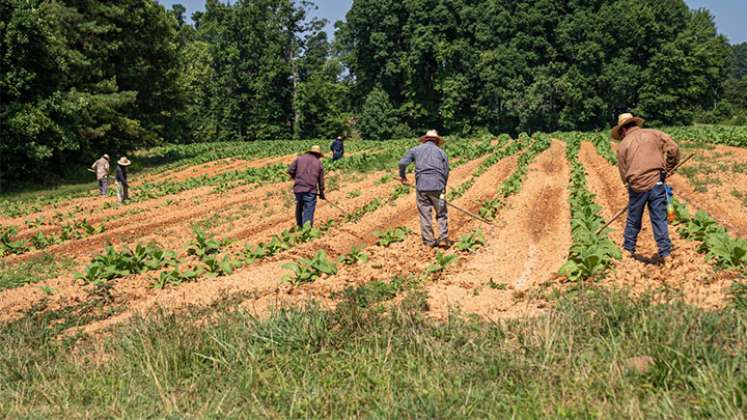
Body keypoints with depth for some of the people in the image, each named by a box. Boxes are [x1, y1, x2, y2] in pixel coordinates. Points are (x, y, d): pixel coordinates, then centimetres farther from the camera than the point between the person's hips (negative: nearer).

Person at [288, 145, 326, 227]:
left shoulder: (300, 158, 11)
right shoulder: (319, 163, 10)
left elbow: (290, 170, 4)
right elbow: (321, 180, 13)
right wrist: (322, 193, 25)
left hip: (298, 189, 2)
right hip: (310, 190, -2)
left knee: (299, 208, 20)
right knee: (308, 211, -2)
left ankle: (299, 226, 32)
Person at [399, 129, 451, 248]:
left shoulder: (416, 150, 11)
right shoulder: (441, 152, 11)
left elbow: (402, 163, 0)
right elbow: (446, 172, 9)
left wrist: (402, 176, 18)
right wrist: (443, 187, 19)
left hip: (421, 186, 0)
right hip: (437, 186, 0)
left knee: (425, 214, 7)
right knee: (441, 213, 11)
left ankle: (428, 241, 10)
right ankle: (444, 238, 4)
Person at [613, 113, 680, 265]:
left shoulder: (623, 144, 5)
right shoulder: (654, 134, 6)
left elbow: (623, 173, 6)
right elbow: (673, 148, -2)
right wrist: (667, 169, 9)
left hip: (637, 186, 0)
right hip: (656, 183, 0)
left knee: (633, 220, 17)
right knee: (660, 219, 5)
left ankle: (628, 249, 30)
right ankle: (665, 254, 5)